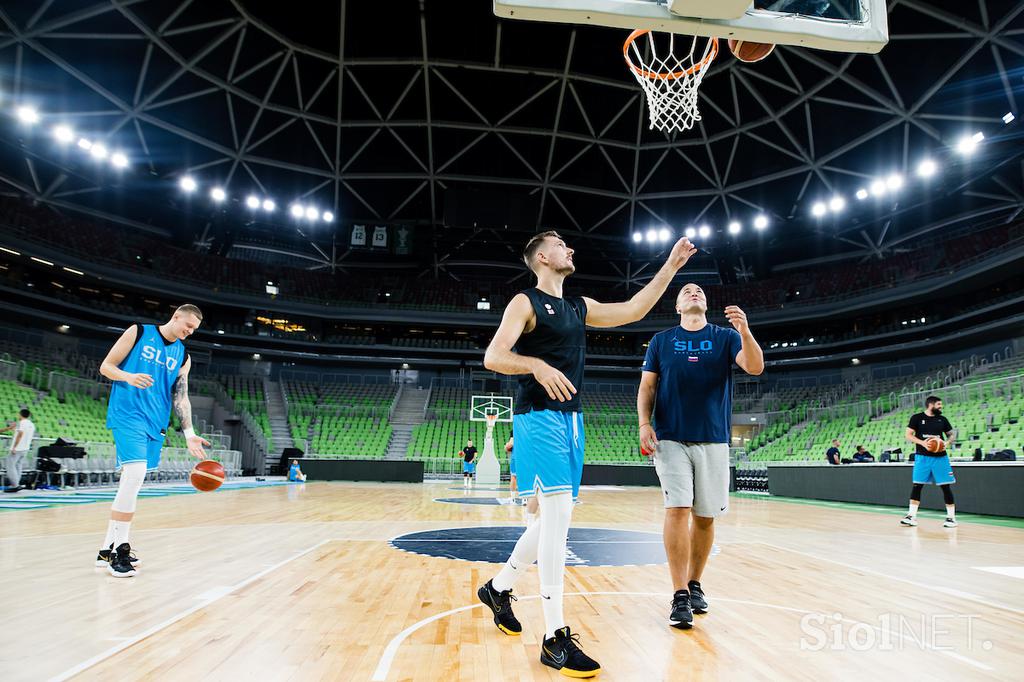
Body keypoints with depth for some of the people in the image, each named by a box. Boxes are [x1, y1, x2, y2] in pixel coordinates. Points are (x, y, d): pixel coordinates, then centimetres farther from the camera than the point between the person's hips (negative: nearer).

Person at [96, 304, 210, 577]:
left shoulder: (183, 356, 12)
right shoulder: (138, 332, 1)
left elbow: (181, 398, 7)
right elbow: (106, 366, 2)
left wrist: (189, 434, -4)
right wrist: (129, 377, -20)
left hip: (155, 423, 6)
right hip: (128, 414, -6)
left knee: (131, 482, 8)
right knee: (135, 473, -21)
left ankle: (108, 548, 19)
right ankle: (120, 547, -11)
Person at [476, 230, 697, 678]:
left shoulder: (580, 307, 19)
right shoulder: (526, 302, -3)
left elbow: (631, 311, 15)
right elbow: (492, 357, -12)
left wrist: (671, 266, 14)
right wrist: (537, 365, -30)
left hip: (571, 420, 8)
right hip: (538, 417, -8)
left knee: (552, 519, 12)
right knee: (557, 513, -14)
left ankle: (498, 587, 33)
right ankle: (555, 638, -6)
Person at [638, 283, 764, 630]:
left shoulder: (726, 337, 9)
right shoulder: (661, 340, 10)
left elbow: (755, 367, -7)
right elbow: (647, 386, 7)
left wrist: (745, 331, -24)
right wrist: (644, 423, -7)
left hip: (713, 440, 1)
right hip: (671, 439, -1)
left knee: (704, 516, 6)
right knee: (677, 510, -9)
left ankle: (695, 584, 24)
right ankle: (680, 596, -3)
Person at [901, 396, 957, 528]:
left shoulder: (942, 419, 8)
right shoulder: (917, 418, -1)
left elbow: (952, 434, 16)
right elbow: (908, 435, -3)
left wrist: (947, 443, -5)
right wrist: (922, 442, -19)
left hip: (940, 457, 2)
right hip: (922, 457, -2)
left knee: (946, 486, 2)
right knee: (917, 485, -2)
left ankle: (951, 517, 13)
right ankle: (912, 516, 3)